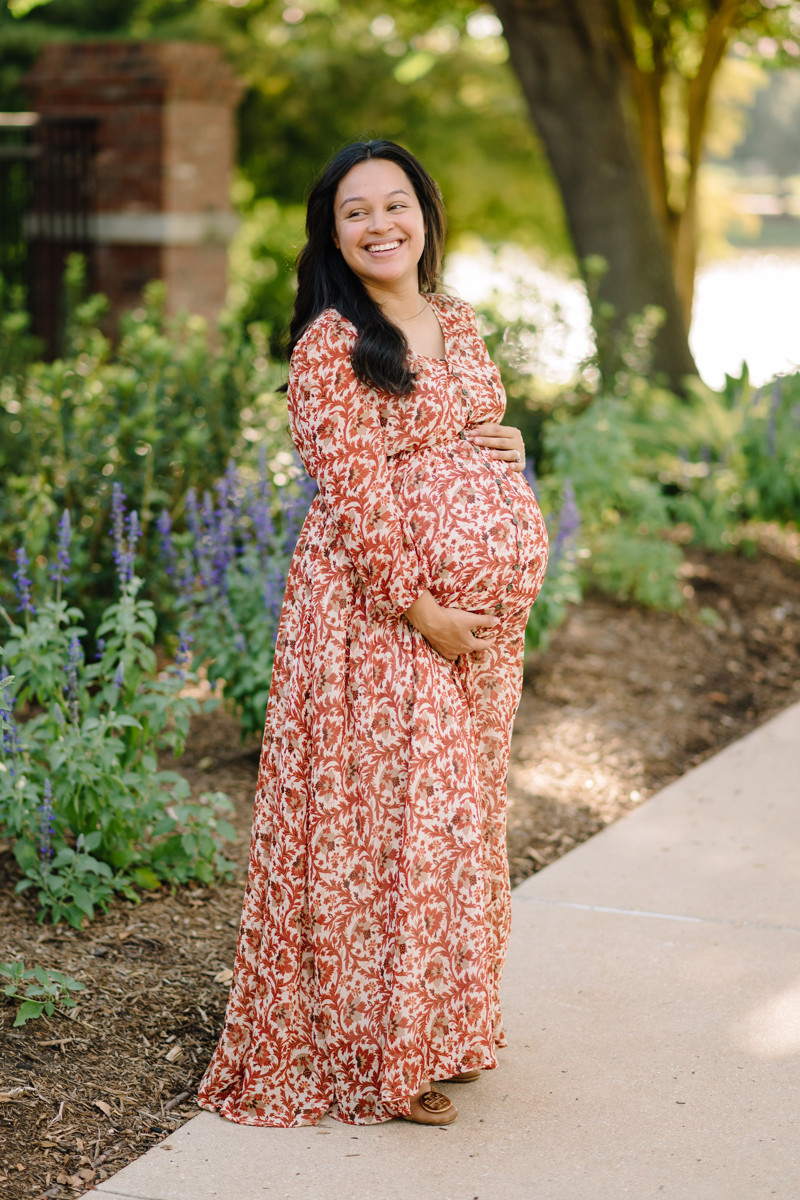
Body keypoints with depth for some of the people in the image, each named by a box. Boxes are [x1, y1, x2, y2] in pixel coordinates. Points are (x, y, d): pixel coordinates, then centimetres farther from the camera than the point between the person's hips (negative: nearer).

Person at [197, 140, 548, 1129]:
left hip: (482, 607, 7)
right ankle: (372, 1055, 9)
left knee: (459, 813, 14)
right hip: (380, 608, -7)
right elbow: (353, 491, -15)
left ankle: (439, 1029, 28)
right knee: (381, 815, -4)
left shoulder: (456, 321, 12)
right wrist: (418, 607, -18)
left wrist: (505, 449, 1)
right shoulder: (330, 344, -10)